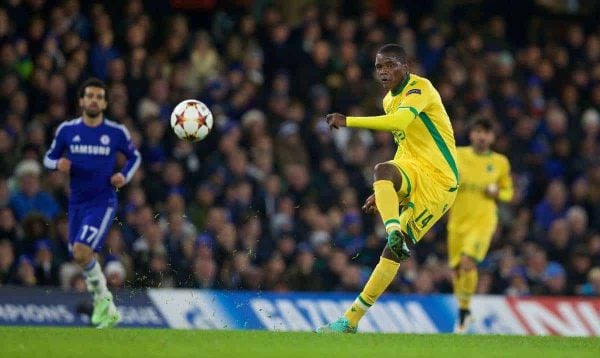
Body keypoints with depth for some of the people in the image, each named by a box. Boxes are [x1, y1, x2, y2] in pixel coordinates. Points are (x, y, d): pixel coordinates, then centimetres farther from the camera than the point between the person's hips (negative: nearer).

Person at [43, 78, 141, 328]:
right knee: (80, 257, 8)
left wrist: (125, 176, -6)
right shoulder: (67, 130, 1)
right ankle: (108, 311, 25)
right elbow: (49, 158, 10)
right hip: (77, 202, 4)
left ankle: (102, 297, 0)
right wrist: (58, 164, -13)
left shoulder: (117, 133, -4)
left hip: (103, 202, -4)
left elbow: (134, 156, 13)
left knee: (82, 252, -22)